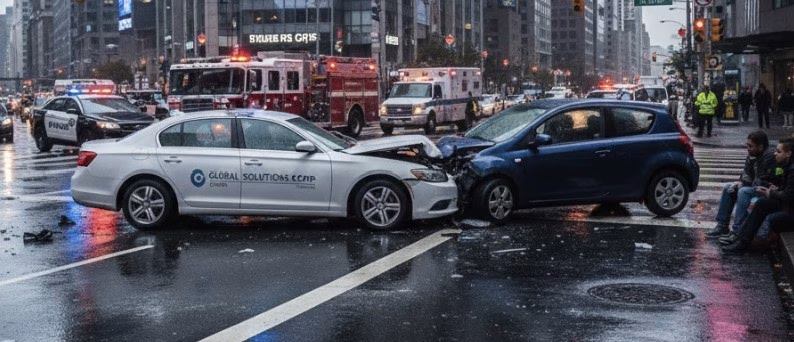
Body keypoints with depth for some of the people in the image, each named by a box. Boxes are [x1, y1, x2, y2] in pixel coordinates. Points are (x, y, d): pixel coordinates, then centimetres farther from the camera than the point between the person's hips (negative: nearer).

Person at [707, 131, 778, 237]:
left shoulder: (769, 156, -21)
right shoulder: (752, 155, 5)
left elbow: (764, 181, -25)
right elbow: (747, 174, 14)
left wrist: (744, 184, -16)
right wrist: (741, 182, -8)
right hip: (754, 186, 10)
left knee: (744, 192, -31)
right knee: (727, 188, 5)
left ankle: (737, 231, -31)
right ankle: (722, 226, 5)